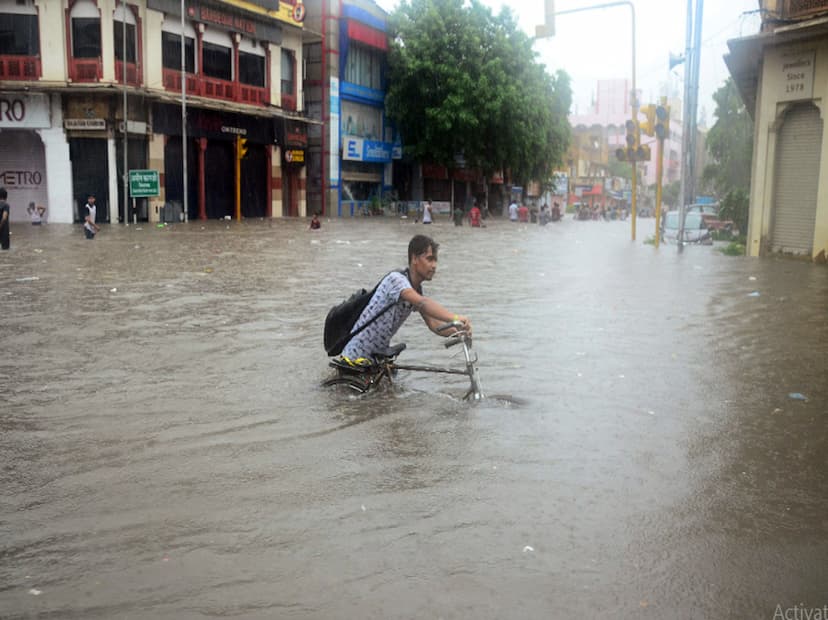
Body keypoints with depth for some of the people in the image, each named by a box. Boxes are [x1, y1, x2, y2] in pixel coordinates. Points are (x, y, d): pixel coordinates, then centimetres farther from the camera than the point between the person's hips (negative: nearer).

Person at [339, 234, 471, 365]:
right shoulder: (396, 279, -24)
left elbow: (433, 324, -5)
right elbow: (422, 303, -43)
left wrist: (457, 330, -24)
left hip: (379, 355, 9)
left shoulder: (417, 290, 3)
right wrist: (455, 318, -54)